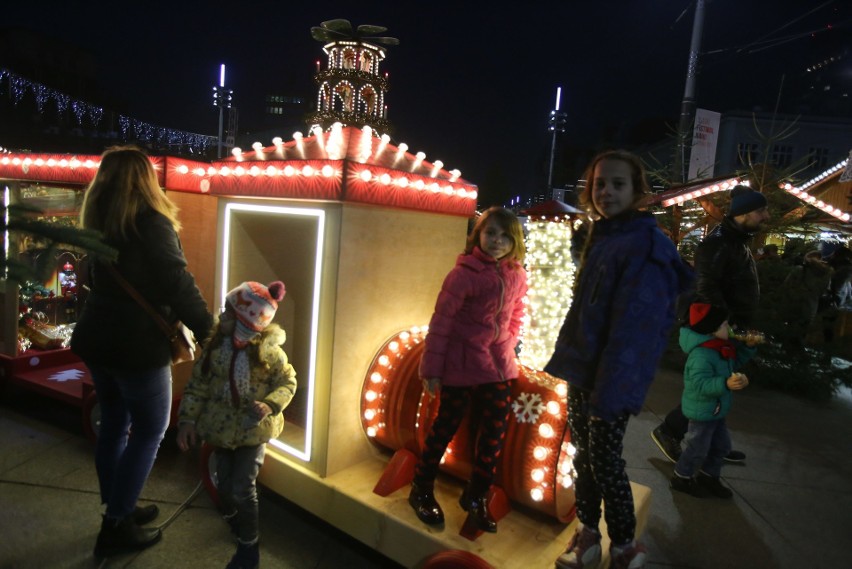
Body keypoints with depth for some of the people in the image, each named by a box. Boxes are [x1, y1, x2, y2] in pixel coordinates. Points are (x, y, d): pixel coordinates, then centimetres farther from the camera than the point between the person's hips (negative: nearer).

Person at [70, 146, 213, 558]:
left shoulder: (98, 221, 9)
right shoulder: (152, 224, -15)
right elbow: (178, 285, -18)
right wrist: (207, 329, -9)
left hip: (97, 339, 8)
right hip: (138, 346, -8)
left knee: (113, 424, 18)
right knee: (150, 430, 6)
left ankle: (117, 510, 33)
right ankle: (115, 528, 14)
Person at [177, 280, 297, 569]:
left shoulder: (268, 349, -16)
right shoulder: (214, 346, -6)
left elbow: (288, 383, -8)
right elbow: (197, 385, 0)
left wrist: (270, 406, -24)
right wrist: (188, 419, -6)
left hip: (254, 429, -3)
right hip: (223, 427, 4)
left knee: (243, 488, -2)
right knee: (224, 485, 15)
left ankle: (248, 546, 22)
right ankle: (232, 517, 51)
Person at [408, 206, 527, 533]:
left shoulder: (517, 276, 1)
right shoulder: (465, 273, -15)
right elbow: (441, 320, -13)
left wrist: (507, 347, 6)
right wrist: (432, 368, -11)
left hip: (498, 366, 5)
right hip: (461, 365, -5)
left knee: (495, 434, 10)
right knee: (445, 428, 9)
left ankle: (476, 496, 33)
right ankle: (421, 491, 31)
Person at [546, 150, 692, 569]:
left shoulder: (645, 244, -15)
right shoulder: (600, 237, 11)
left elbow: (634, 323, -21)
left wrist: (611, 386, -24)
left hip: (610, 377, -8)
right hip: (581, 368, 8)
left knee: (604, 460, 4)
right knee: (582, 454, 16)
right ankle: (587, 535, 32)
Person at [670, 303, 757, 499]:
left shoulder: (722, 348, 2)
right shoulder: (701, 355, -29)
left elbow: (736, 362, 20)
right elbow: (701, 384, -35)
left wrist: (748, 347, 6)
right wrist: (726, 384, -47)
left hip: (716, 411, 10)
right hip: (701, 411, -10)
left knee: (722, 446, 21)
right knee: (698, 448, 3)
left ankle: (708, 477, 38)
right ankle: (681, 478, 22)